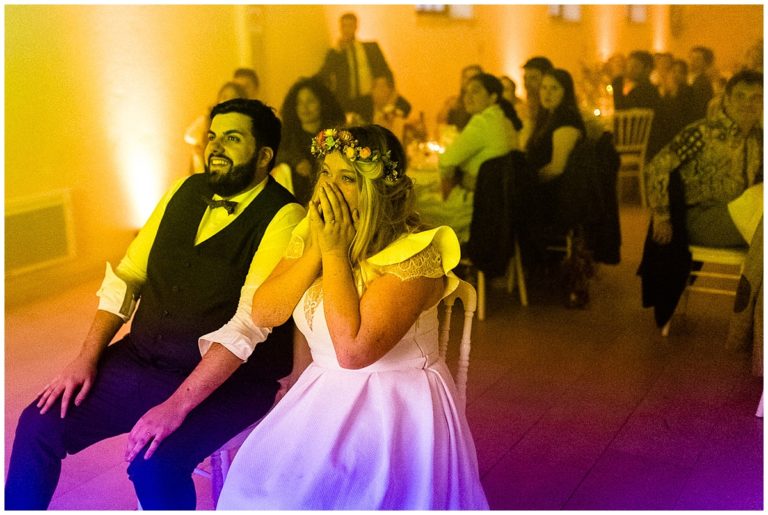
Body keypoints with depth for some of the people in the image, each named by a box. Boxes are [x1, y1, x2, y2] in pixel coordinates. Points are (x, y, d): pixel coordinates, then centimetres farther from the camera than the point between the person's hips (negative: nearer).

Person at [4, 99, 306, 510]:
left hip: (226, 379, -6)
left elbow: (249, 324, -23)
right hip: (141, 358, 6)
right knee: (39, 423, -4)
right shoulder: (185, 191, 6)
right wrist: (87, 357, -2)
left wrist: (177, 405, -27)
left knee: (153, 464, -27)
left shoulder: (283, 218, -15)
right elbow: (126, 276, 8)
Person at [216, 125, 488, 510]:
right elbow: (262, 314, -5)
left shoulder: (413, 252, -18)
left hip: (394, 407, -5)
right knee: (256, 480, -6)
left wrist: (336, 252, -22)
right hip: (324, 396, 6)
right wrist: (317, 250, -14)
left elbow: (353, 351, -25)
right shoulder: (310, 234, 3)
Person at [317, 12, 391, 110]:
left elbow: (385, 72, 12)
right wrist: (338, 50, -6)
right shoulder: (334, 53, 11)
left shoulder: (371, 47, 13)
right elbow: (322, 76, -2)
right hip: (346, 104, 0)